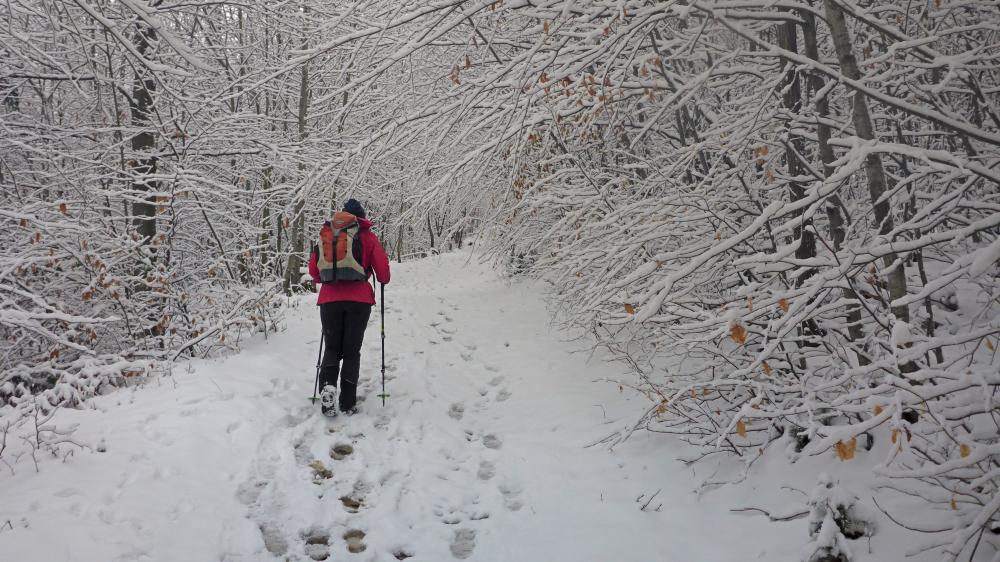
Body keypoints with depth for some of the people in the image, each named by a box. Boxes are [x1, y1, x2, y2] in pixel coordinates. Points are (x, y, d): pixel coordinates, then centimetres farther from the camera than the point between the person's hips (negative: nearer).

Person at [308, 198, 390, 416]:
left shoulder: (326, 234, 11)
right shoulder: (367, 236, 5)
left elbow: (313, 269, 12)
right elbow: (382, 268, 2)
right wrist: (383, 280, 24)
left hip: (330, 299, 2)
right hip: (359, 299, -1)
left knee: (332, 348, 13)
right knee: (352, 350, 8)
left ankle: (328, 384, -15)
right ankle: (348, 402, 4)